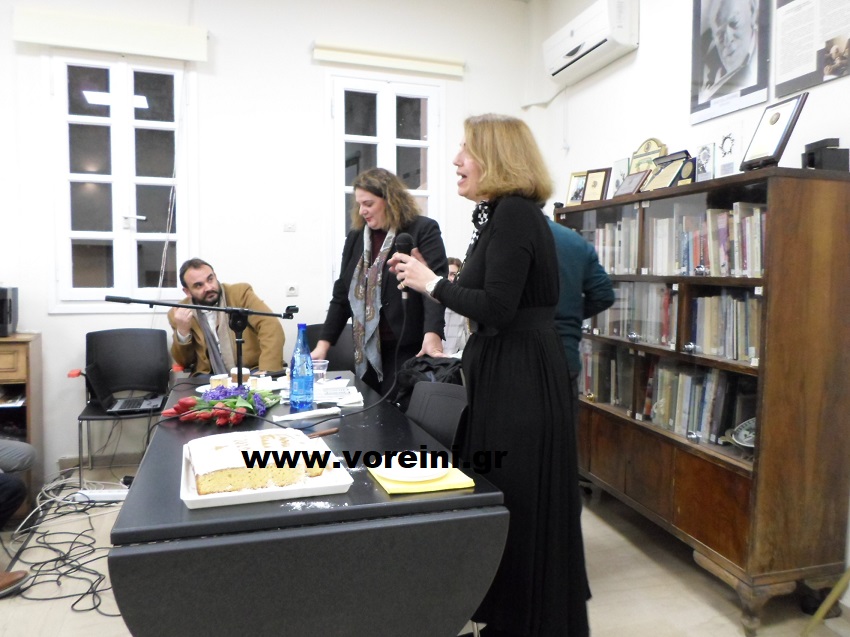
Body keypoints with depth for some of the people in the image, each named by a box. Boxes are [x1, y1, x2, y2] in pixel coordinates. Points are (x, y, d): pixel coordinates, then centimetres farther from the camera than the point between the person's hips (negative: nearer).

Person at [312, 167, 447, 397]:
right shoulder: (355, 238, 12)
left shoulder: (424, 231, -4)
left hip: (410, 351, -5)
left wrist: (432, 335, -31)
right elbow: (342, 295, 14)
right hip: (368, 352, 5)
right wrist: (323, 343, 8)